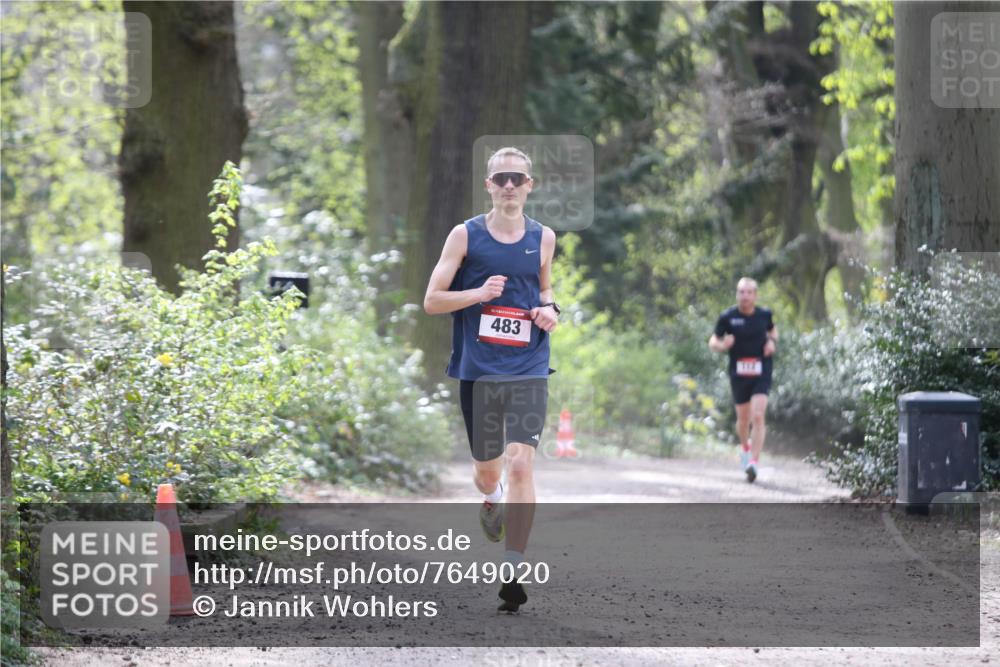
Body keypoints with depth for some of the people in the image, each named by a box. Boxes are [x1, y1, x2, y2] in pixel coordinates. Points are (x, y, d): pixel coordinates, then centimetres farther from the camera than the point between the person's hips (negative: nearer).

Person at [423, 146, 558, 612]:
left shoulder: (543, 238, 6)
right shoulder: (466, 235, -1)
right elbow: (431, 300, -2)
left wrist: (550, 310, 3)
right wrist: (479, 293, -18)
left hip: (528, 369, 0)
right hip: (477, 369, 0)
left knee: (520, 464, -16)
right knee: (487, 470, 13)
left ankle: (513, 571, -13)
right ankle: (491, 500, 51)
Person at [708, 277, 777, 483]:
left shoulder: (764, 315, -1)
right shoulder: (728, 317, -6)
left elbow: (772, 329, 22)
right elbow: (713, 342, 2)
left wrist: (772, 341, 0)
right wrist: (722, 345, -21)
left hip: (761, 373, -1)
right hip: (738, 373, 1)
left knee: (758, 416, -15)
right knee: (743, 418, 13)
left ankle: (753, 462, -17)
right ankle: (745, 447, 45)